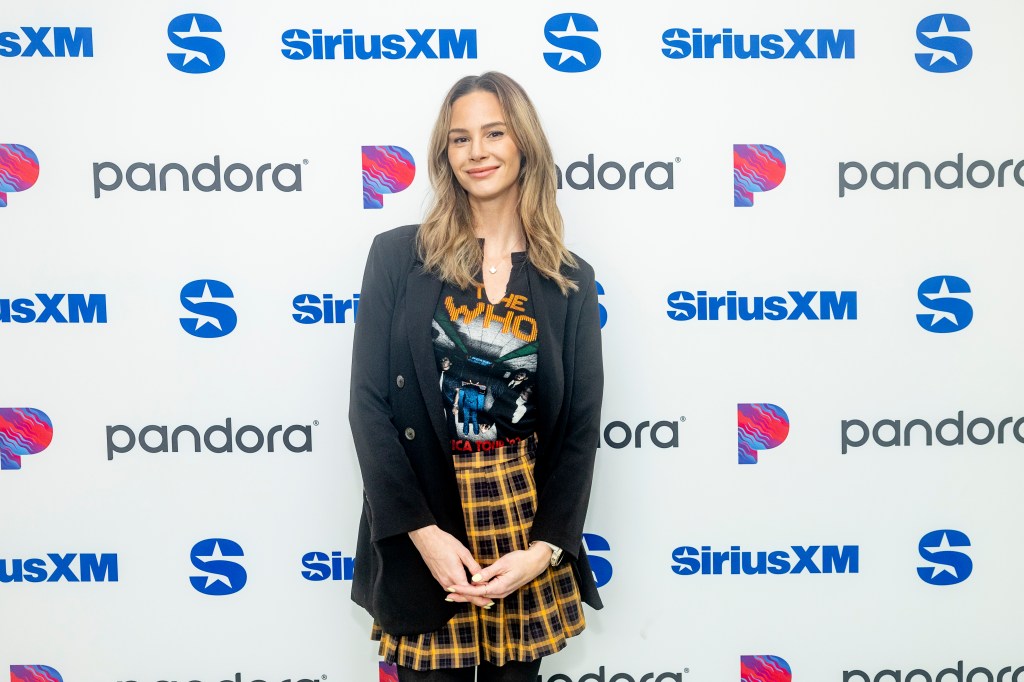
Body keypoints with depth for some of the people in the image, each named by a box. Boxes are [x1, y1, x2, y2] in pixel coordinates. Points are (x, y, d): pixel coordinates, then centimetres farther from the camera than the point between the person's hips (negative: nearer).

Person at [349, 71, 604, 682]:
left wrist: (543, 549, -8)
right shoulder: (398, 256, -2)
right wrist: (424, 534, -12)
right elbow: (369, 404, -5)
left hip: (527, 526, 2)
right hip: (422, 533, -1)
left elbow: (581, 426, 2)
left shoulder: (571, 281, 3)